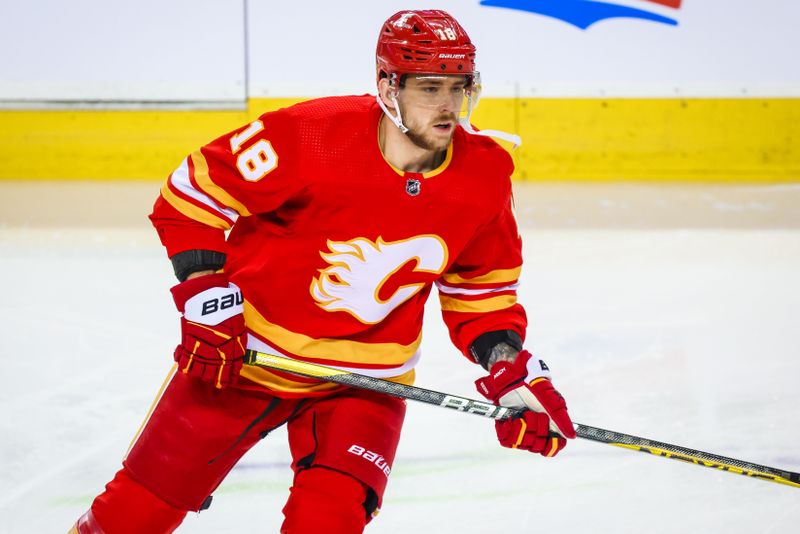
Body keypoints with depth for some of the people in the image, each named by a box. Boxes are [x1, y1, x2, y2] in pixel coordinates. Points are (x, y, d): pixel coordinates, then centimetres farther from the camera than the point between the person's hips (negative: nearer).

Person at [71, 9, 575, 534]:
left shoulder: (483, 173, -10)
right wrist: (206, 294, -18)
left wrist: (510, 367, -10)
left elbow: (482, 288, 5)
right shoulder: (311, 135, -23)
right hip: (248, 350, -2)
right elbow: (195, 189, -12)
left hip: (364, 378, 2)